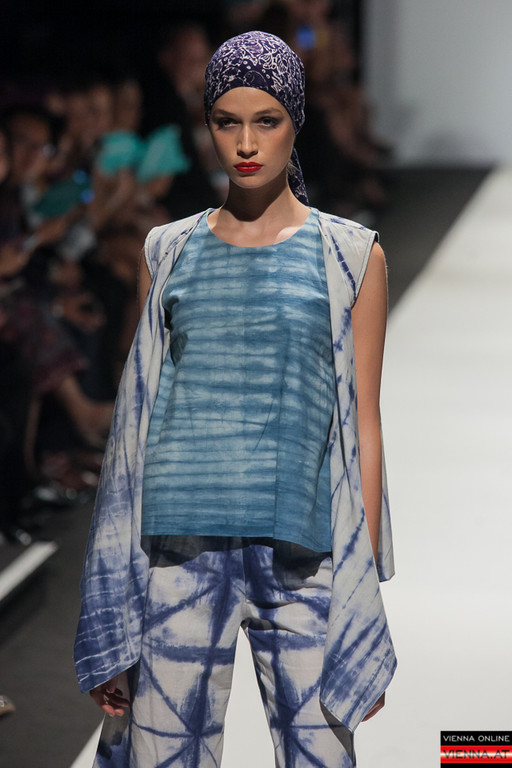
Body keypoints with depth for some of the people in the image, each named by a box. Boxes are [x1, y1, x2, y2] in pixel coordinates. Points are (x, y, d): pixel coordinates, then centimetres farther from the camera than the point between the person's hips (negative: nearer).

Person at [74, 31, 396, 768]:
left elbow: (363, 426, 5)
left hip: (300, 552, -1)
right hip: (182, 548, 1)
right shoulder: (168, 254, 11)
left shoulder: (350, 257, 6)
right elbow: (138, 420, 12)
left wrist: (367, 591, 0)